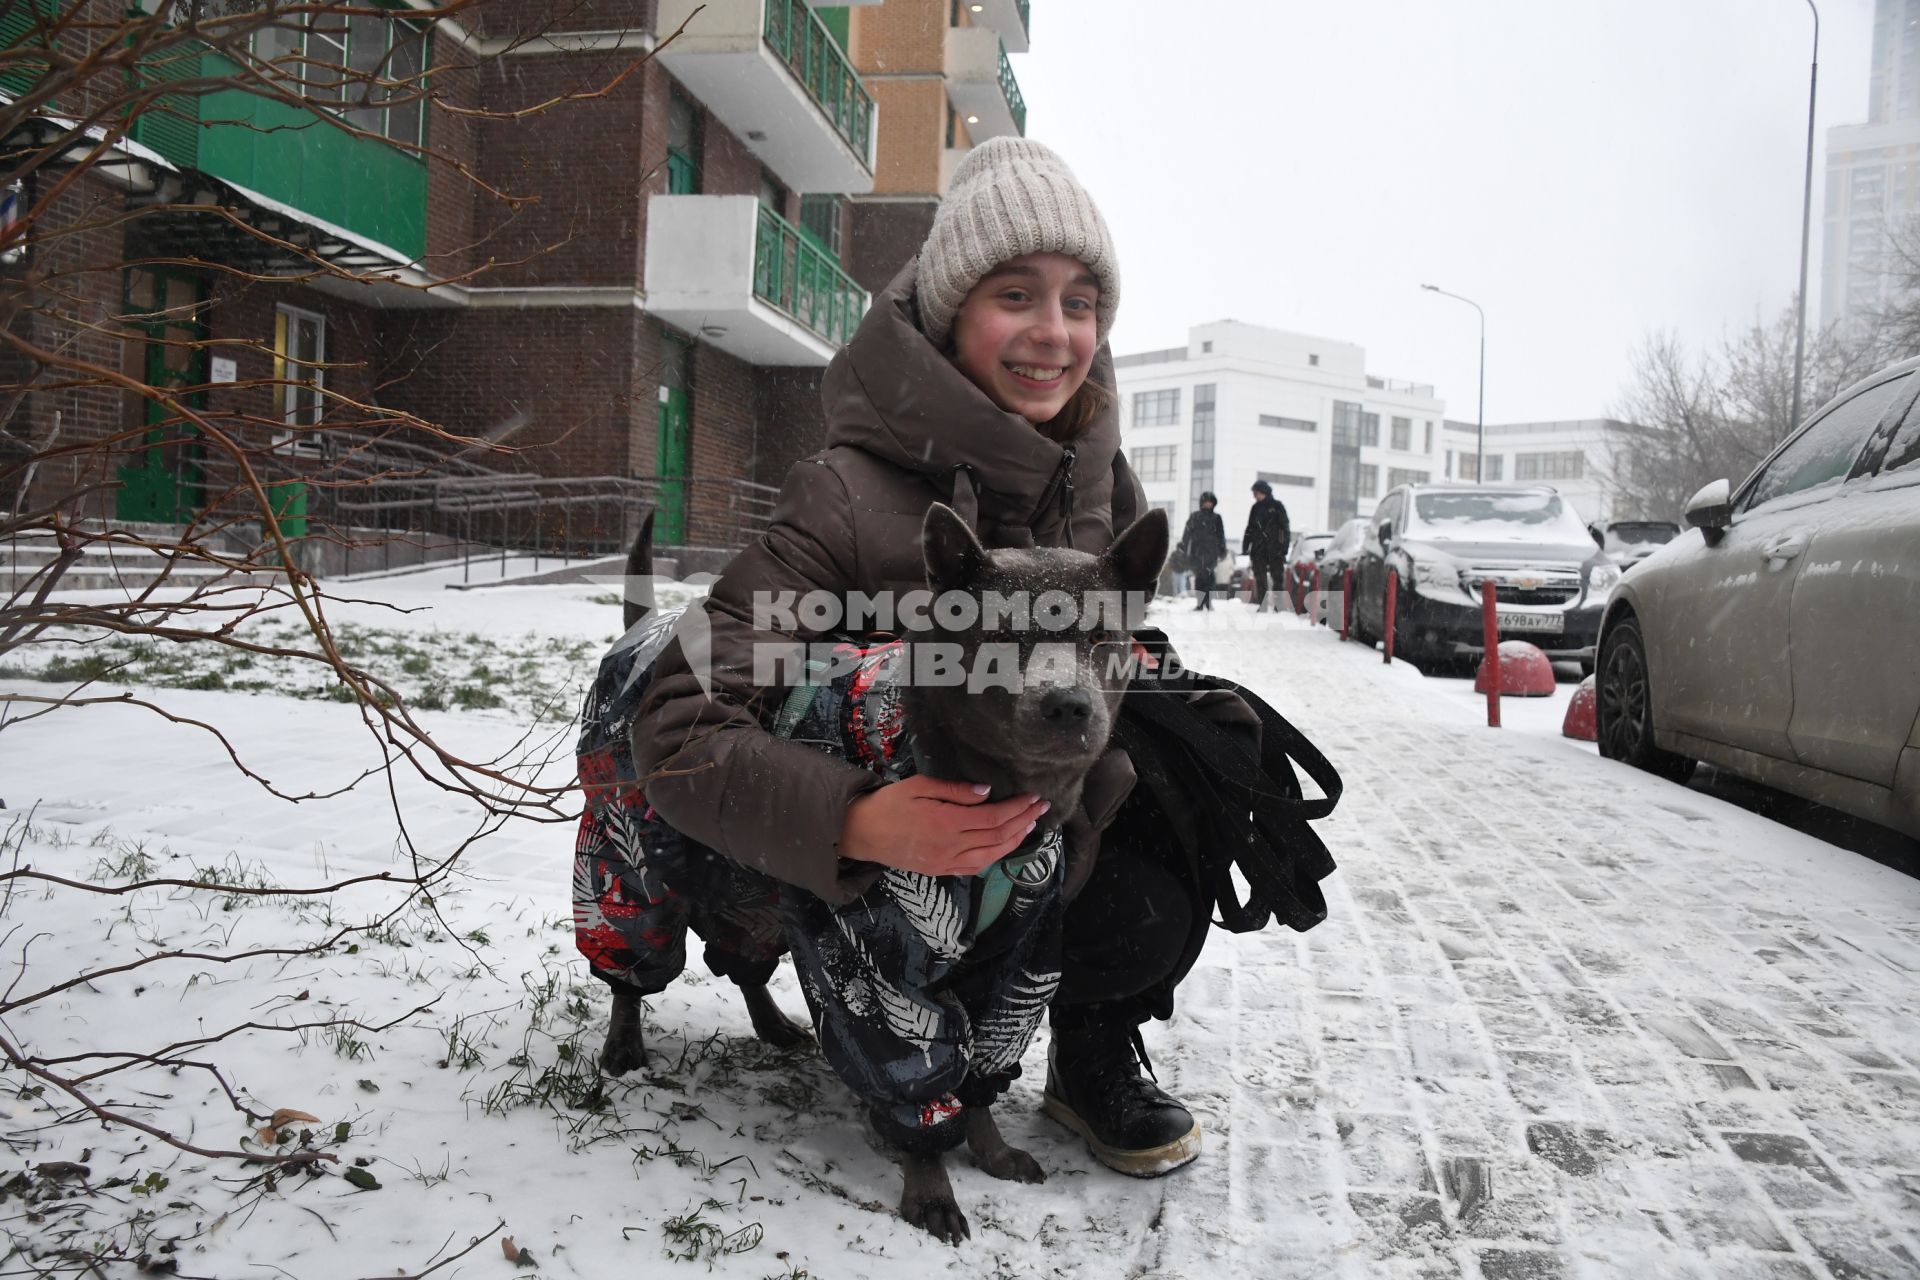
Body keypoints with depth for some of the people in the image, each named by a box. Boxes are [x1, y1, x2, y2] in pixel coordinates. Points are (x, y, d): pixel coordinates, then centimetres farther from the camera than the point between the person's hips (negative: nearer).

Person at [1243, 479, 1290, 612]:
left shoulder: (1277, 506, 0)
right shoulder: (1256, 508, 13)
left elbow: (1285, 527, -2)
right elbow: (1250, 528, 18)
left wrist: (1284, 547, -9)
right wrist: (1245, 545, 10)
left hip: (1275, 548, -4)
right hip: (1258, 548, 4)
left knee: (1277, 576, -5)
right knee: (1260, 578, 3)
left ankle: (1278, 604, -2)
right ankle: (1263, 606, 7)